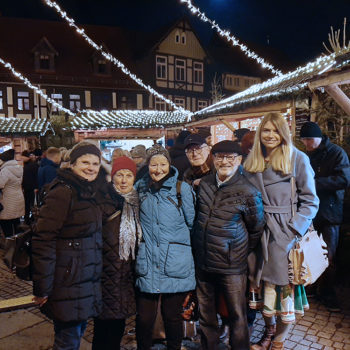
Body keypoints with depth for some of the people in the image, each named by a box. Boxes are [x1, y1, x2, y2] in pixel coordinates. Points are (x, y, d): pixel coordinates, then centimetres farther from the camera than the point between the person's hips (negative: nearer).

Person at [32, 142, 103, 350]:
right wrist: (42, 289, -19)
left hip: (87, 283, 8)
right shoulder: (63, 193, -17)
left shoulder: (90, 192, 9)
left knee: (78, 332, 21)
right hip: (67, 284, -8)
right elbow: (43, 241, -21)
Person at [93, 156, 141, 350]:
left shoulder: (135, 201, 8)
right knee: (104, 328, 3)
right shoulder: (102, 199, -12)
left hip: (126, 274, 6)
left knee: (118, 327, 16)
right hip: (106, 274, -6)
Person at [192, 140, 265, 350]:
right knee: (206, 314, 19)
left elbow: (256, 230, 0)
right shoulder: (204, 183, 2)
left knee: (237, 316, 11)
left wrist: (242, 253, 5)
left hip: (232, 266, -4)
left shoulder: (248, 192, -13)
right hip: (203, 263, 5)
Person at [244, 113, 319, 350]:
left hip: (285, 233, -4)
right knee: (265, 281, 13)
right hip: (258, 231, 4)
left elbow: (310, 201, -4)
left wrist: (294, 228, -13)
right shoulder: (252, 161, 9)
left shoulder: (298, 159, -4)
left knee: (285, 284, 4)